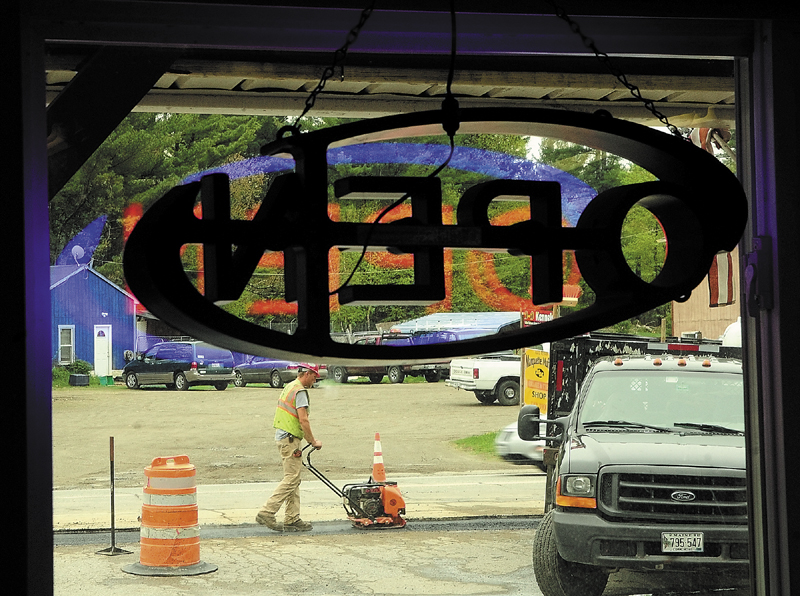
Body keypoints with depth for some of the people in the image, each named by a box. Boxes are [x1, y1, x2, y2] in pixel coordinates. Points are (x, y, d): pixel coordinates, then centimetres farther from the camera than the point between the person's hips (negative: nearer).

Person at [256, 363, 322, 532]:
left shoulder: (289, 387, 17)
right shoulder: (300, 391, -14)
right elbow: (303, 420, -20)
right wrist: (313, 442, -11)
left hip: (282, 436, 10)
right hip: (290, 439, -10)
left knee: (294, 480, 11)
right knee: (291, 479, -9)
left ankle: (292, 519, 11)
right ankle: (266, 513, -11)